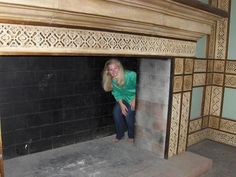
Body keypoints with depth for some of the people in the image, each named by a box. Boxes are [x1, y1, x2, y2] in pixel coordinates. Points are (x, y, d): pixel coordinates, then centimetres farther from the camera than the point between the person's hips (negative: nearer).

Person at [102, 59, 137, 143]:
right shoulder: (112, 80, -15)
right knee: (116, 112, -13)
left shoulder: (131, 75, -31)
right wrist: (121, 104, -15)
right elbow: (116, 93, -4)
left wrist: (134, 100, -22)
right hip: (123, 99, 5)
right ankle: (120, 134, 10)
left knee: (128, 114, -19)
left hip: (134, 98, -4)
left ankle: (131, 135, 8)